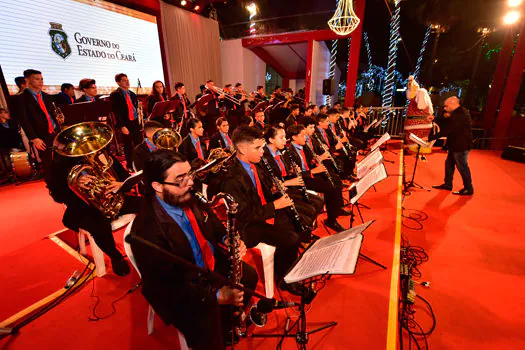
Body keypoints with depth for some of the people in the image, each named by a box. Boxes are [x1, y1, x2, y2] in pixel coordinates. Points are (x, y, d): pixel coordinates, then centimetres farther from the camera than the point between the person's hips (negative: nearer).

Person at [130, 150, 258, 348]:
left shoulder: (189, 197, -12)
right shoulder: (147, 230, -32)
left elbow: (211, 222, 6)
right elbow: (167, 287, -27)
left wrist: (227, 240, -14)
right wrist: (216, 296, -29)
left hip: (210, 264, 7)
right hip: (178, 292, -6)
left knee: (249, 276, 12)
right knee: (208, 333, -22)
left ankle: (228, 322, 38)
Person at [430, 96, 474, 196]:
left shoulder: (459, 115, -23)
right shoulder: (459, 112, 11)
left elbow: (446, 130, -26)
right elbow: (447, 125, 13)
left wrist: (430, 138, -24)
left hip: (461, 146, -10)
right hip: (456, 145, 11)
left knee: (462, 167, 1)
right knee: (449, 163, 16)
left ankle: (468, 189, 14)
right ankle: (447, 184, 27)